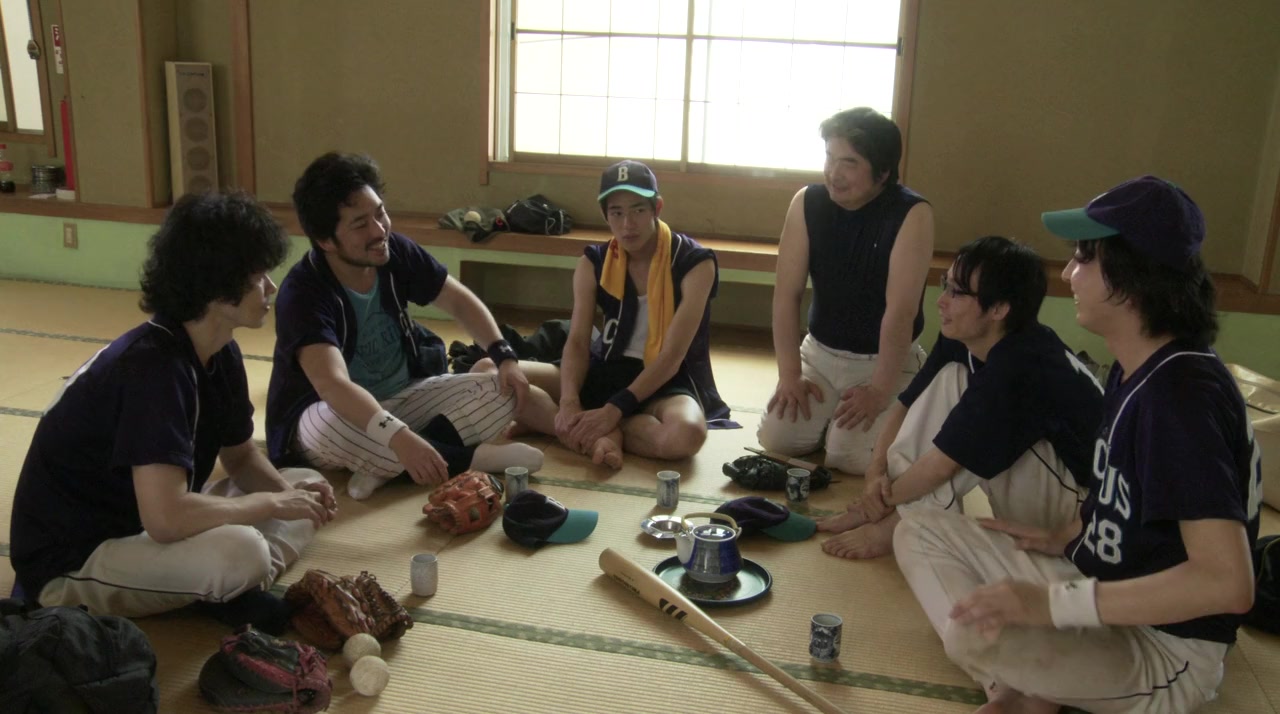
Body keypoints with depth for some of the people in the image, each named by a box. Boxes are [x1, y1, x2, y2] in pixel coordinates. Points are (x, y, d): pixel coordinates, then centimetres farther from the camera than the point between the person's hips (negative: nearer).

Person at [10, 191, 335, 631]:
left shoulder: (221, 354, -1)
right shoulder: (154, 365, -29)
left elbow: (241, 457, 12)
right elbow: (166, 517, -36)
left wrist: (290, 493, -9)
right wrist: (273, 503, -22)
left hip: (141, 525, 10)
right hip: (71, 560, -10)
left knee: (305, 485, 6)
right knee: (240, 552, -36)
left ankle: (228, 589, -8)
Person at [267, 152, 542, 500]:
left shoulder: (396, 251, -10)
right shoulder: (303, 291, -27)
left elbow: (460, 301, 5)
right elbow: (333, 385, -42)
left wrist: (504, 356, -10)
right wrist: (397, 437, -57)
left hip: (403, 397, 6)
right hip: (337, 413, -5)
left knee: (502, 392, -12)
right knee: (331, 425, -41)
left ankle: (387, 465, -25)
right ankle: (467, 458, -24)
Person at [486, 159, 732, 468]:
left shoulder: (695, 263, -12)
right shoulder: (594, 261, 1)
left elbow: (671, 358, -19)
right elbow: (577, 341, -7)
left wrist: (613, 411, -29)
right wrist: (569, 403, -28)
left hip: (665, 383, -4)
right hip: (606, 372, 4)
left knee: (686, 435, -42)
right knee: (487, 372, -13)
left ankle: (545, 421, -26)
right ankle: (596, 432, -25)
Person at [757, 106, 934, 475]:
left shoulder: (912, 214, -21)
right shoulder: (807, 203, -8)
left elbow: (900, 310, -23)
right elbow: (787, 294, -7)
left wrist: (880, 390, -23)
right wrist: (789, 374, -10)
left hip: (884, 360, -4)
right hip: (819, 351, 4)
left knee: (852, 457, -19)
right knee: (776, 438, -10)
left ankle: (893, 423, 15)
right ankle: (829, 415, 22)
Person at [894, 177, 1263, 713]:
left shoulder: (1182, 391, -27)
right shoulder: (1134, 368, 3)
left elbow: (1226, 582, -33)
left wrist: (1053, 602, -33)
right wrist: (1063, 539, 6)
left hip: (1163, 650, -10)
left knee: (976, 634, -36)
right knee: (920, 532, 6)